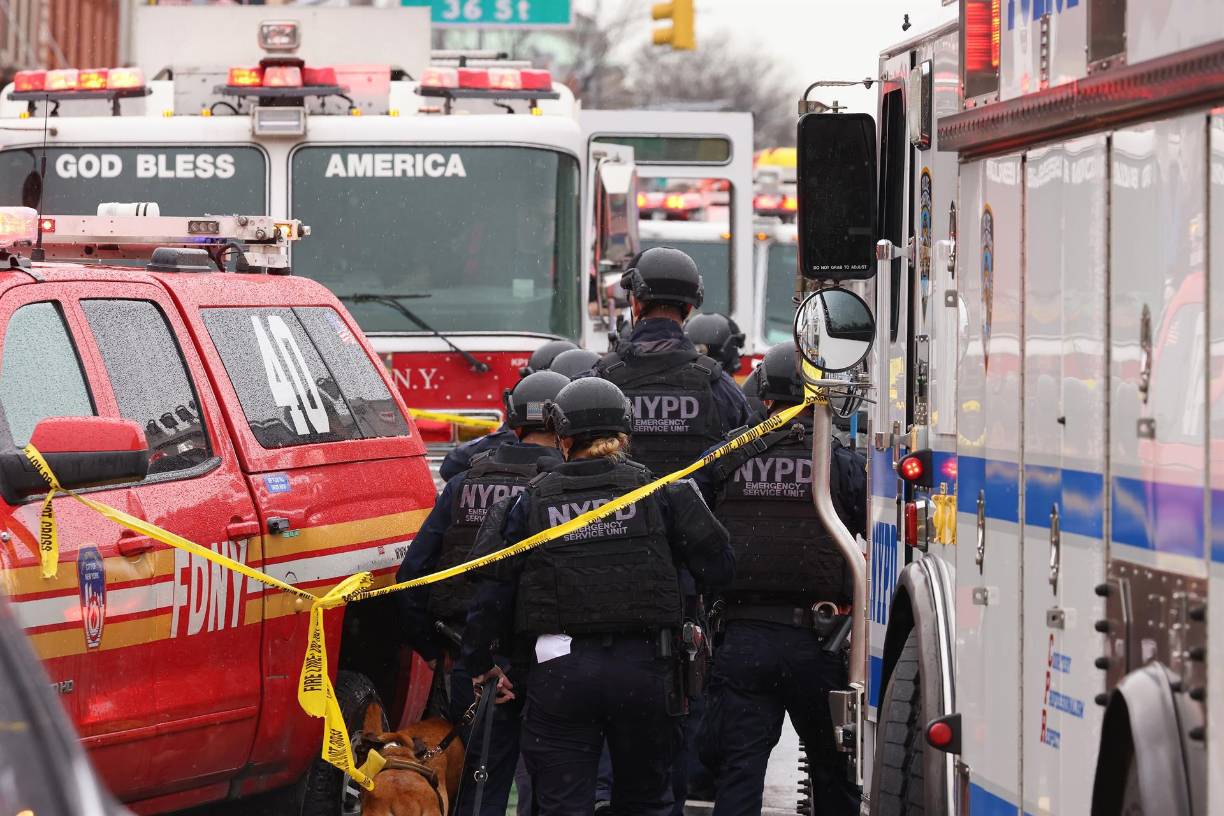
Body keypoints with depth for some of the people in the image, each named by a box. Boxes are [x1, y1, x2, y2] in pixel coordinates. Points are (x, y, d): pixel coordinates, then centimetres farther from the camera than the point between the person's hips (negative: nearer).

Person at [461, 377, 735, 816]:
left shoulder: (532, 501, 4)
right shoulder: (662, 491, 3)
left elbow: (493, 587, 4)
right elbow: (716, 566, 1)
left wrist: (480, 663, 17)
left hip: (560, 672, -1)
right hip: (643, 666, 1)